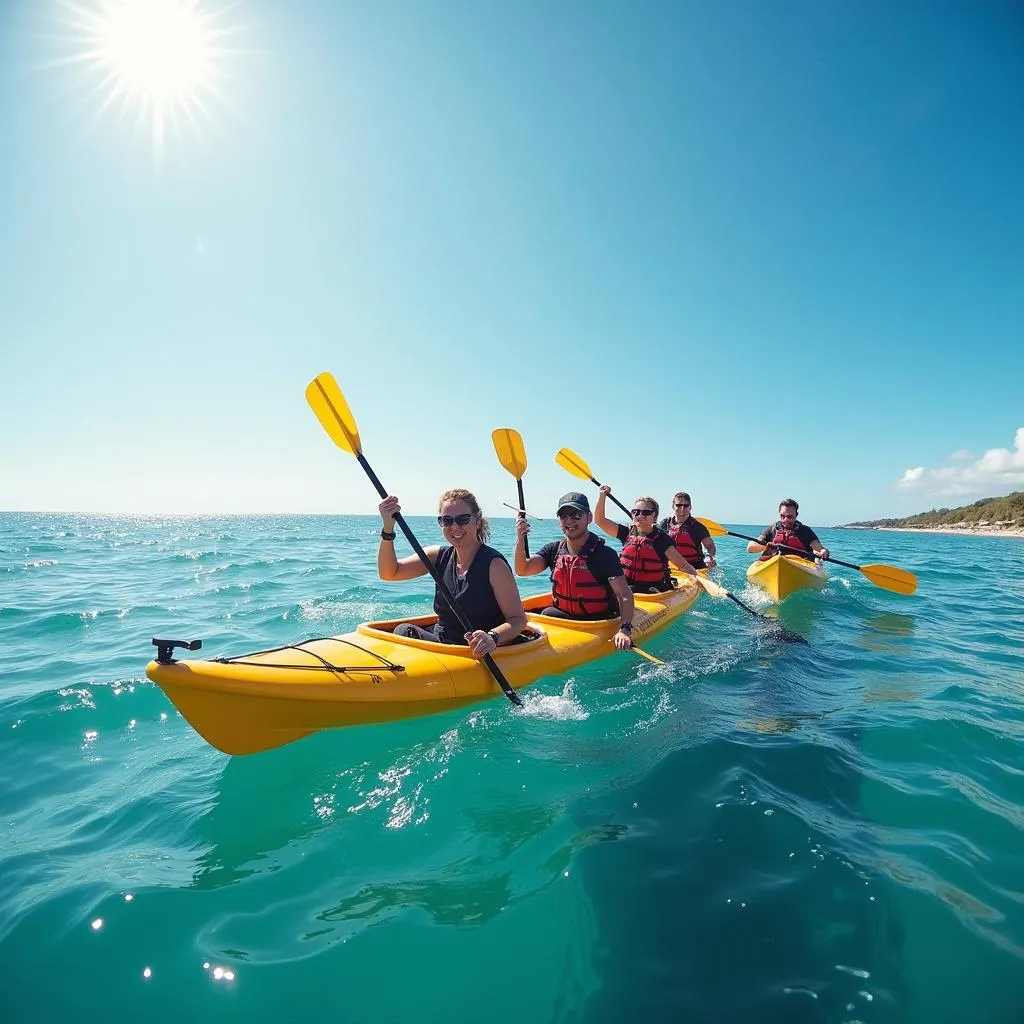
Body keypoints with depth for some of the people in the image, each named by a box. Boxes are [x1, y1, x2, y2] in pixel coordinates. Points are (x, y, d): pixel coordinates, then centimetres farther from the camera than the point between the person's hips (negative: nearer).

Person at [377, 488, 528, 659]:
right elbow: (389, 573, 1)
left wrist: (492, 638, -34)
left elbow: (518, 619, -14)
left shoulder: (494, 564, -12)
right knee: (404, 630, -24)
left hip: (482, 656, -5)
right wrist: (388, 529, -13)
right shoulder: (439, 555, 6)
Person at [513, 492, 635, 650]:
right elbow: (522, 570, -7)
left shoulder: (605, 554, -13)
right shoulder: (554, 549, 4)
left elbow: (624, 595, -18)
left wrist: (624, 629, -33)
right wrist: (520, 539, -22)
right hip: (562, 615, 5)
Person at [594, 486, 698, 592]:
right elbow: (600, 521, 8)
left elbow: (682, 564, -9)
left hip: (655, 588, -2)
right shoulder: (627, 533, 8)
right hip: (628, 586, 2)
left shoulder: (662, 539, -3)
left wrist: (695, 576, -29)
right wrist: (602, 496, -1)